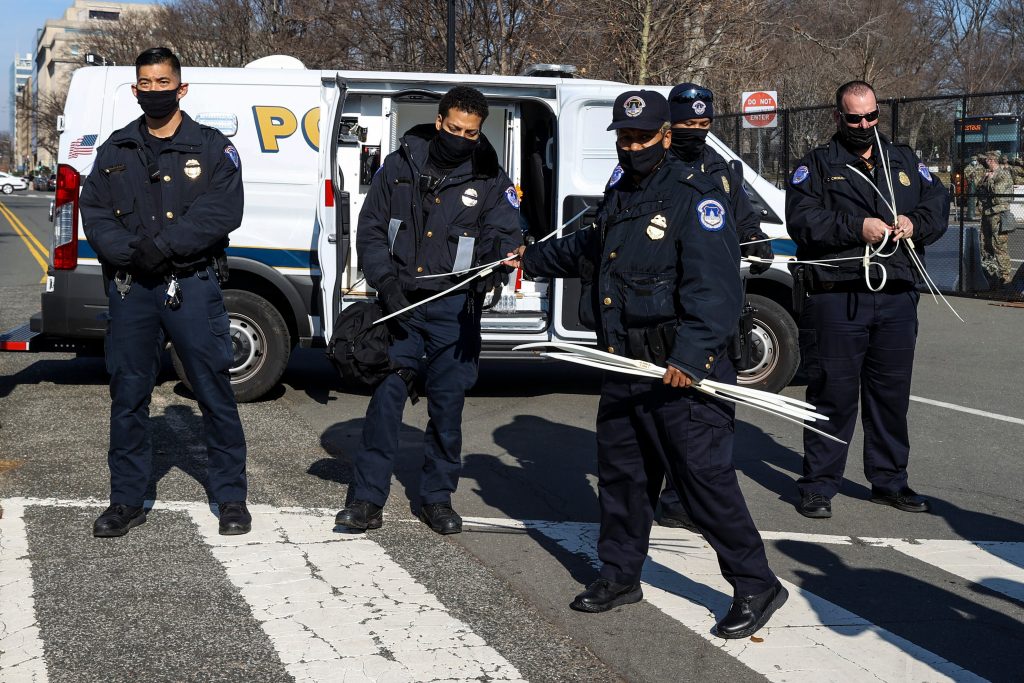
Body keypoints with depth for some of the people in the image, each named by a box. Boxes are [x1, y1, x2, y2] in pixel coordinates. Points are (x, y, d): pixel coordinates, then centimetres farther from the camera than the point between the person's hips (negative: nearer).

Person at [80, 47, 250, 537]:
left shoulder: (212, 148, 2)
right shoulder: (116, 151, 12)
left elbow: (222, 212, -11)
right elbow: (95, 214, 5)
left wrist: (162, 244, -19)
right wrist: (129, 252, -14)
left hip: (192, 287, -3)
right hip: (130, 289, 3)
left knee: (214, 392, 0)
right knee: (127, 396, 7)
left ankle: (231, 497, 12)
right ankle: (127, 501, 18)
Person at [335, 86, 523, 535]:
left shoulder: (490, 180, 1)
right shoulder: (399, 166, 3)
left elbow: (505, 236, -9)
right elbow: (371, 230, 6)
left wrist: (495, 265, -32)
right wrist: (385, 280, -8)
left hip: (454, 307, 0)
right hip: (398, 302, 0)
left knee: (448, 404, 6)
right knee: (385, 396, -2)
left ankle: (437, 497, 21)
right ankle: (368, 498, 7)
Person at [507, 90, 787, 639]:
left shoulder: (697, 199, -12)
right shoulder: (619, 196, 16)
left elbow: (715, 287, -22)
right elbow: (589, 249, 38)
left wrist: (690, 357, -31)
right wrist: (533, 259, 46)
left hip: (681, 372, -8)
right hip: (623, 367, 8)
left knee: (704, 478, -7)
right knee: (620, 473, 15)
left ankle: (755, 587, 5)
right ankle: (620, 576, 30)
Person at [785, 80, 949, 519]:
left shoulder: (904, 161, 19)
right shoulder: (817, 165, 5)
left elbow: (939, 203, 12)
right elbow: (801, 219, -10)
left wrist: (915, 222, -9)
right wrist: (857, 228, -18)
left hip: (897, 298, 4)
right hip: (835, 298, -4)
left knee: (892, 393, 12)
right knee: (833, 393, -2)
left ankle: (889, 480, 25)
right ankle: (818, 485, 8)